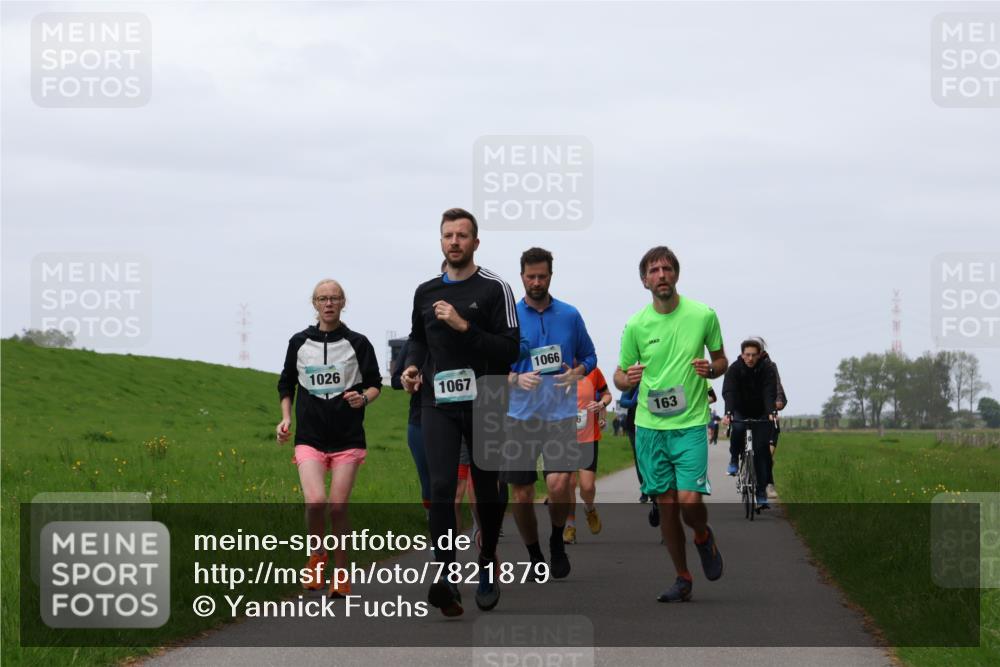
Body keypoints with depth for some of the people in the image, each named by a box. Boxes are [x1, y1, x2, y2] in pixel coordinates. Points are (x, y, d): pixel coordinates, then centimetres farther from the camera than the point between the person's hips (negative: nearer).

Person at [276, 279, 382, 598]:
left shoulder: (357, 343, 2)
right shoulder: (299, 342, 7)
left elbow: (375, 384, 9)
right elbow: (286, 384, 19)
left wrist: (364, 398, -13)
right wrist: (286, 417, 5)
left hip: (348, 439, -1)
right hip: (309, 437, 1)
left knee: (338, 507, -4)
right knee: (315, 501, -18)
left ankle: (341, 575, 11)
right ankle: (317, 556, 9)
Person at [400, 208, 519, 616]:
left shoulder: (494, 289, -3)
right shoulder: (426, 292, 11)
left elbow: (510, 349, -11)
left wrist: (464, 326, -19)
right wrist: (412, 366, 9)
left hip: (485, 403, -2)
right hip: (438, 402, 2)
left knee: (486, 490, 10)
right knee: (441, 487, -15)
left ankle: (487, 566, 33)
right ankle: (447, 579, -24)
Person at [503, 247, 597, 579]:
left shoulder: (570, 315, 6)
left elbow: (589, 356, 15)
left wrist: (577, 373, -6)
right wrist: (516, 379, -14)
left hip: (561, 413, -1)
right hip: (520, 414, 1)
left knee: (559, 483, -20)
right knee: (521, 495, 3)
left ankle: (557, 540, 8)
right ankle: (535, 557, 24)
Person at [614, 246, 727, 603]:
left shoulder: (703, 315, -2)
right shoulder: (636, 325, 0)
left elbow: (721, 360, 11)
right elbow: (620, 376, 9)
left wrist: (711, 369, -13)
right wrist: (627, 379, -15)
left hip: (690, 423, -2)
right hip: (649, 426, 2)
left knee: (689, 500, -15)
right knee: (666, 505, 4)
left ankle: (704, 537, 20)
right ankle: (683, 579, 19)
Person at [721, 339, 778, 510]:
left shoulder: (767, 370, -16)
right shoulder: (734, 369, -17)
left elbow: (770, 393, -27)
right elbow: (728, 392, -29)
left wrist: (771, 412, -46)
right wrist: (728, 413, -46)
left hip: (760, 414, 0)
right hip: (740, 411, 0)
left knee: (761, 449, -10)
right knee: (737, 428, -34)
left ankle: (761, 492, -6)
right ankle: (734, 460, -8)